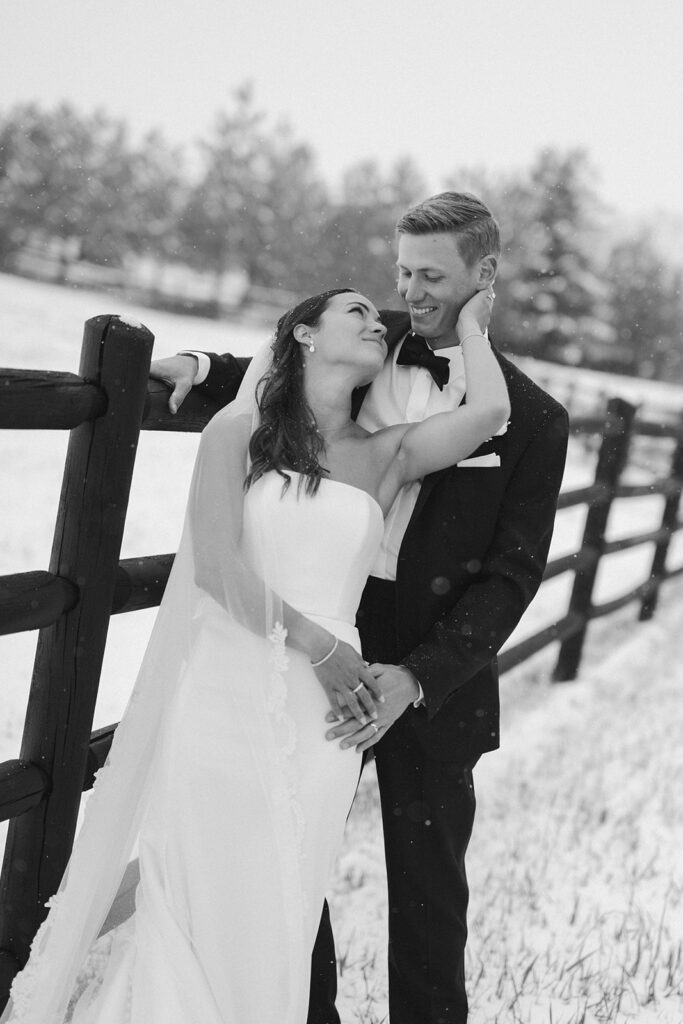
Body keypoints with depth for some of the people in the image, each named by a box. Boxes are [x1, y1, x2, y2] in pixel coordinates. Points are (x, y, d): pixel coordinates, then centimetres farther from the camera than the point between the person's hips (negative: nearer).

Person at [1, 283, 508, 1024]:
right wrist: (318, 645, -12)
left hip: (324, 716, 2)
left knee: (274, 931, 9)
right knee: (197, 914, 4)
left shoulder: (388, 455, 9)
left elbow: (488, 412, -7)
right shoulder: (239, 432, 3)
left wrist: (470, 323, 11)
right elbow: (215, 563, -6)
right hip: (224, 696, -2)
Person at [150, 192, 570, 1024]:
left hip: (433, 670, -3)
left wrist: (417, 677, -22)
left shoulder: (530, 418, -7)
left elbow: (512, 573, -11)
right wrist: (203, 367, 0)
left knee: (426, 887, 10)